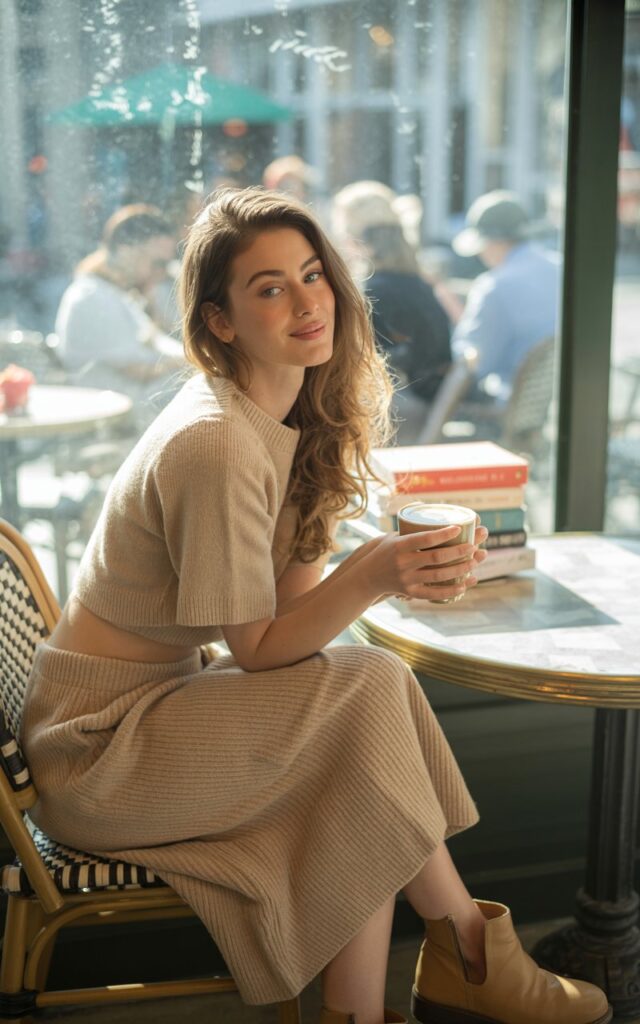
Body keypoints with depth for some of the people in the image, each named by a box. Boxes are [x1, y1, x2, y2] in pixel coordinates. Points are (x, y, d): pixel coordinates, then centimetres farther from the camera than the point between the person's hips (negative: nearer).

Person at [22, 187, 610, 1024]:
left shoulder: (293, 414, 3)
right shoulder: (215, 444, -25)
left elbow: (295, 600, -1)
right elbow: (256, 649, -20)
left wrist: (408, 570, -18)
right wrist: (370, 577, -34)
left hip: (161, 692, 8)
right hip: (95, 741, -8)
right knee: (369, 690, -20)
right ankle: (469, 946, -4)